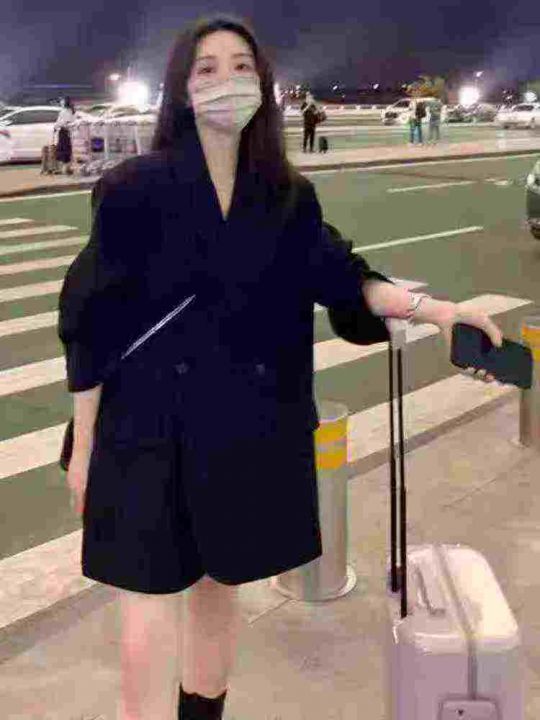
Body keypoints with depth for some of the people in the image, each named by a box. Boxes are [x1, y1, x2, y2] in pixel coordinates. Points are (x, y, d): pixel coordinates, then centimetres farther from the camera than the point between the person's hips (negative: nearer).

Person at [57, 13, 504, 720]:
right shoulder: (136, 188, -7)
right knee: (152, 602, -3)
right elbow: (92, 322, -6)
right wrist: (84, 447, -5)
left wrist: (432, 307, -19)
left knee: (222, 583, 17)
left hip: (250, 425, 4)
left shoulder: (289, 197, 4)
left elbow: (340, 278, -2)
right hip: (152, 424, -3)